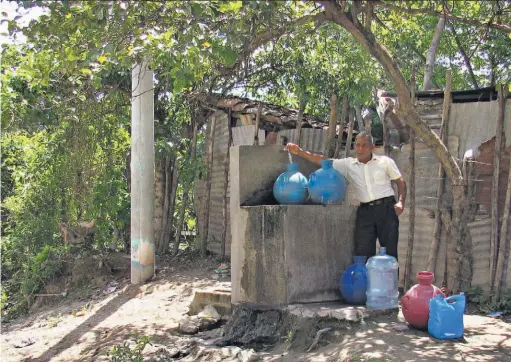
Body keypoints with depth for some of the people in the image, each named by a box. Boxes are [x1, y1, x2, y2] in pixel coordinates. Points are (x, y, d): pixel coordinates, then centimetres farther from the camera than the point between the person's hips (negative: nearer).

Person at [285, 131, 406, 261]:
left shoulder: (385, 161, 7)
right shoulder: (348, 164, 9)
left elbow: (400, 181, 10)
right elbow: (323, 161, 4)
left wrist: (401, 202, -6)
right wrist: (300, 152, -6)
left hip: (386, 207, -1)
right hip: (365, 211, 2)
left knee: (390, 251, -1)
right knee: (363, 252, -2)